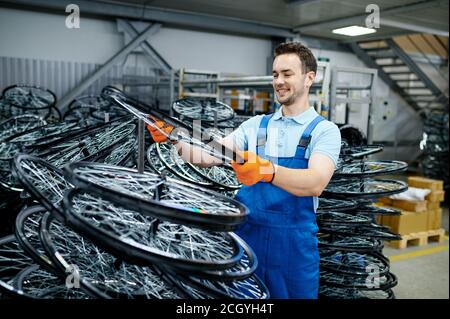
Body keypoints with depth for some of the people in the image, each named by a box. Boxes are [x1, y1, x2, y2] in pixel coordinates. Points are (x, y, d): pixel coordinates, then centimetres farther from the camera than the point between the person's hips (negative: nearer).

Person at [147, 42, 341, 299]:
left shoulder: (325, 130, -5)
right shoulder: (255, 125, 8)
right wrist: (174, 138, -19)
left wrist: (268, 171, -40)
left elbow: (316, 183, -23)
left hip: (293, 239, -3)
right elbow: (212, 156, -3)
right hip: (246, 232, 3)